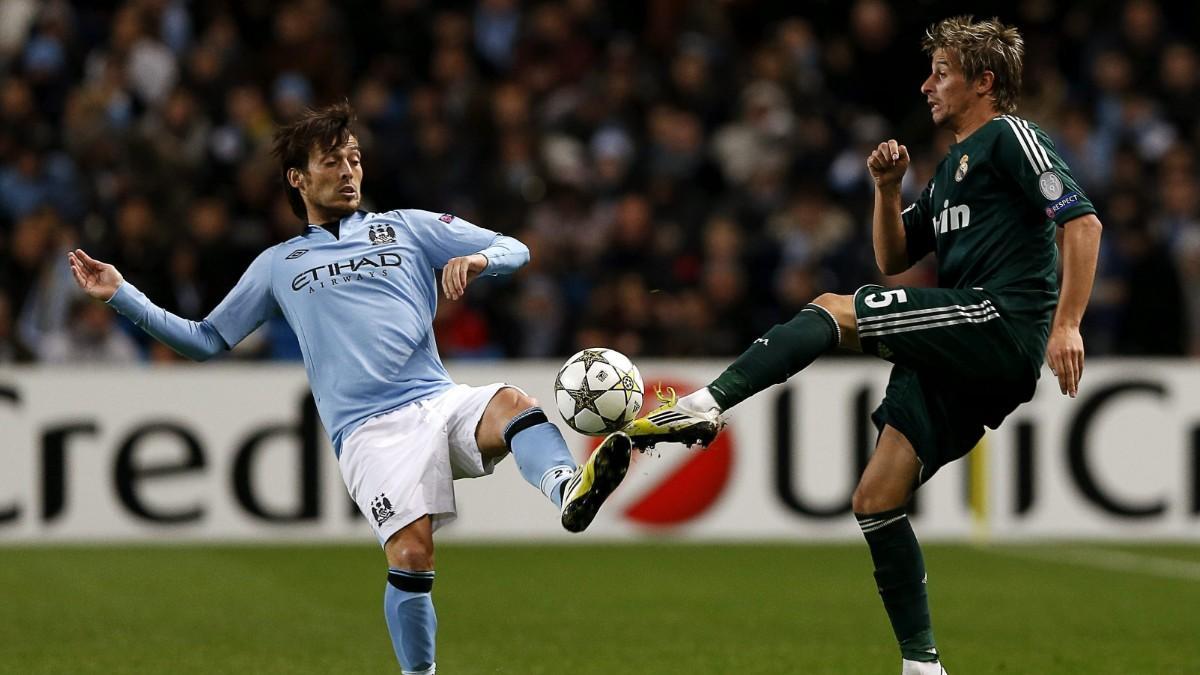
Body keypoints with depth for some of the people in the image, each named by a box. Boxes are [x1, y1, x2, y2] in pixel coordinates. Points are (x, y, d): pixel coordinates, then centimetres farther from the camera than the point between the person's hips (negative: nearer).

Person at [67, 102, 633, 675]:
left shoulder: (406, 228, 19)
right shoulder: (278, 266, 21)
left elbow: (515, 250, 15)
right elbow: (206, 340, 27)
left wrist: (477, 259, -8)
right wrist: (121, 295, 18)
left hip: (439, 403, 1)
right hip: (369, 430, -1)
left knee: (511, 403, -34)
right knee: (411, 551, -23)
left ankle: (568, 490, -61)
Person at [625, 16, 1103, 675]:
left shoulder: (1009, 138, 1)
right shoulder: (951, 168, 28)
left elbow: (1082, 220, -10)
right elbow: (893, 259, 29)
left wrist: (1067, 325, -19)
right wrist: (887, 188, 12)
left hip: (1003, 322, -9)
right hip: (961, 355, 9)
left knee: (832, 312, -18)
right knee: (875, 500, 2)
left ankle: (706, 405, -28)